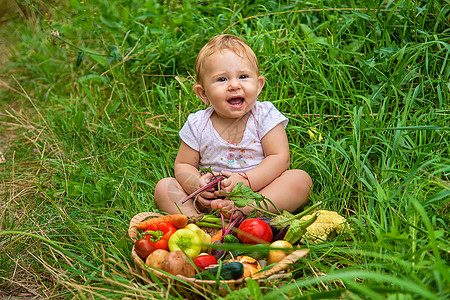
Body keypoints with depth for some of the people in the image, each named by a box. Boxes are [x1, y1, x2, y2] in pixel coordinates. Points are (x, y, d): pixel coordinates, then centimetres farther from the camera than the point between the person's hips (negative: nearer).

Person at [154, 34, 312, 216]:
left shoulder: (265, 116, -5)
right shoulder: (197, 125, -1)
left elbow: (280, 158, -11)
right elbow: (183, 165, 5)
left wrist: (246, 181, -26)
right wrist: (196, 184, -19)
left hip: (259, 190, -1)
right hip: (212, 196, 2)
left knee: (301, 178, -25)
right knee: (164, 186, -14)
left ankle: (241, 209, -42)